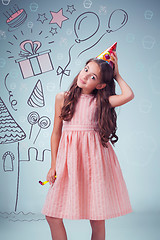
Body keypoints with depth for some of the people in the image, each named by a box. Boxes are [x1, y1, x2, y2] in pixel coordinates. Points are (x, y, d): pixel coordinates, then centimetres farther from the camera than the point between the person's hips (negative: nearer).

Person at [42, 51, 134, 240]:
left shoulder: (100, 101, 4)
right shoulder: (63, 98, 8)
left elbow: (128, 95, -13)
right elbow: (56, 133, 11)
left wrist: (116, 74, 2)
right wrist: (54, 165, 7)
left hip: (94, 155, -1)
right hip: (68, 156, 2)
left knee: (97, 219, 2)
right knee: (52, 216, -1)